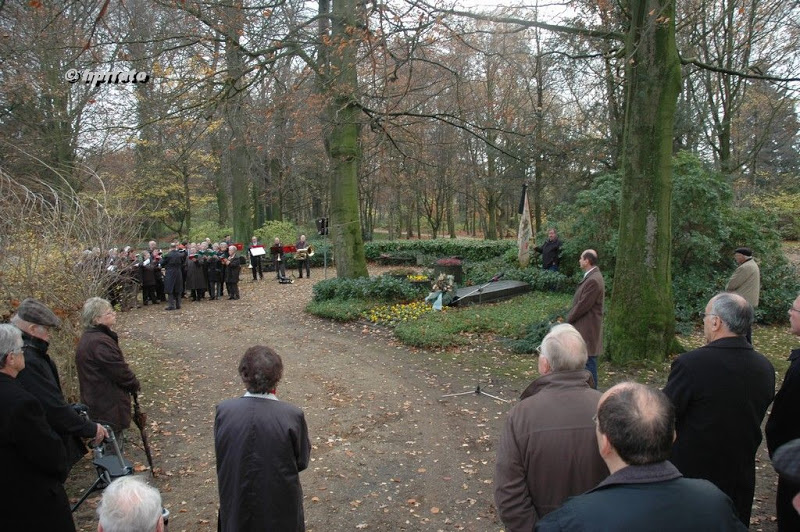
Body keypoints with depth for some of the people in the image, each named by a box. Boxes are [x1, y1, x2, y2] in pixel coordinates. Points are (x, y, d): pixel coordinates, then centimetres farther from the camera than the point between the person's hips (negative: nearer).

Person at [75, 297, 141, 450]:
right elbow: (120, 370, -22)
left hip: (95, 400, 10)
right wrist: (135, 385, -4)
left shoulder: (88, 337, 7)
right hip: (108, 404, -10)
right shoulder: (100, 342, -26)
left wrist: (131, 383, 10)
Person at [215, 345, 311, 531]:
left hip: (236, 504, 2)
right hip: (280, 505, -1)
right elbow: (302, 461, -10)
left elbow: (221, 455, -4)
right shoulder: (292, 415, -23)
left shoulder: (223, 411, -18)